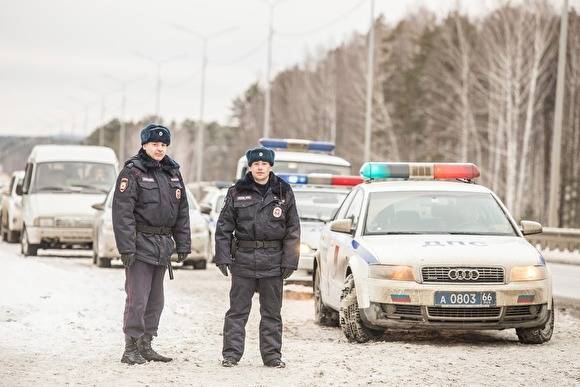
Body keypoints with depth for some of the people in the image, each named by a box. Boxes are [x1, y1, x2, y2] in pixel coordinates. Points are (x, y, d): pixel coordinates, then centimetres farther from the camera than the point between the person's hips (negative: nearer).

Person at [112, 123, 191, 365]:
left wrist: (183, 244, 11)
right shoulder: (132, 172, -7)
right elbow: (123, 212, -14)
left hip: (163, 246, 7)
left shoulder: (173, 173, 14)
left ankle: (145, 346, 19)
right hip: (141, 243, -7)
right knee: (137, 299, -10)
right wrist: (126, 247, -20)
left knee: (155, 301, 11)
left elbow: (182, 212, 17)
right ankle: (131, 349, -5)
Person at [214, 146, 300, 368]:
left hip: (273, 261, 1)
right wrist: (223, 257, -4)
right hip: (243, 259, 0)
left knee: (272, 312, 8)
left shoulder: (283, 192, 4)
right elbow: (224, 227, 5)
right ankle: (231, 354, 6)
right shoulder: (237, 192, 3)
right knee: (238, 310, 1)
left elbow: (293, 230, 4)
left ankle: (272, 354, 15)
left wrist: (289, 261, -3)